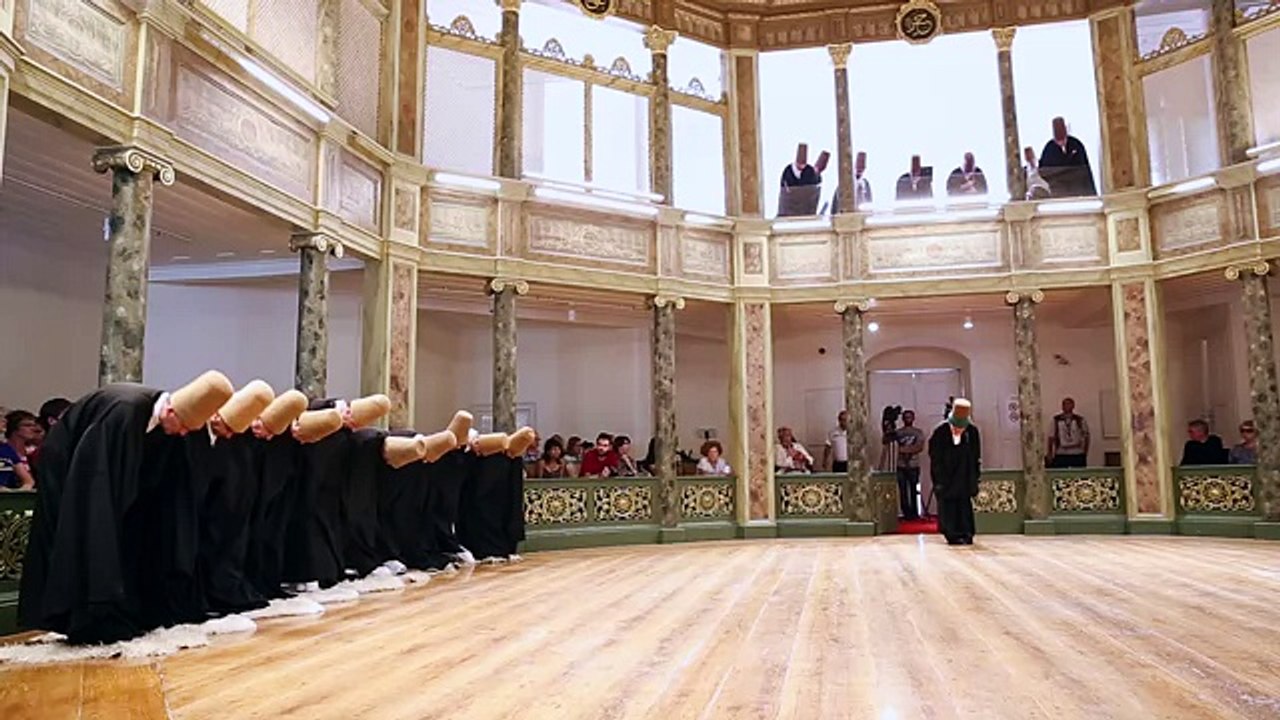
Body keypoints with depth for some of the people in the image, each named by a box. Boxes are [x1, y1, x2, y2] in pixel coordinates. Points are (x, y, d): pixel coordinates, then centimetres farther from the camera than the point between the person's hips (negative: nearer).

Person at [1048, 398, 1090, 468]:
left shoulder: (1080, 420, 7)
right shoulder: (1056, 420, 4)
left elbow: (1086, 436, 11)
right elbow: (1051, 437, 5)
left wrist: (1085, 453, 5)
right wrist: (1050, 454, 2)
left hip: (1077, 455, 1)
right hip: (1061, 455, -1)